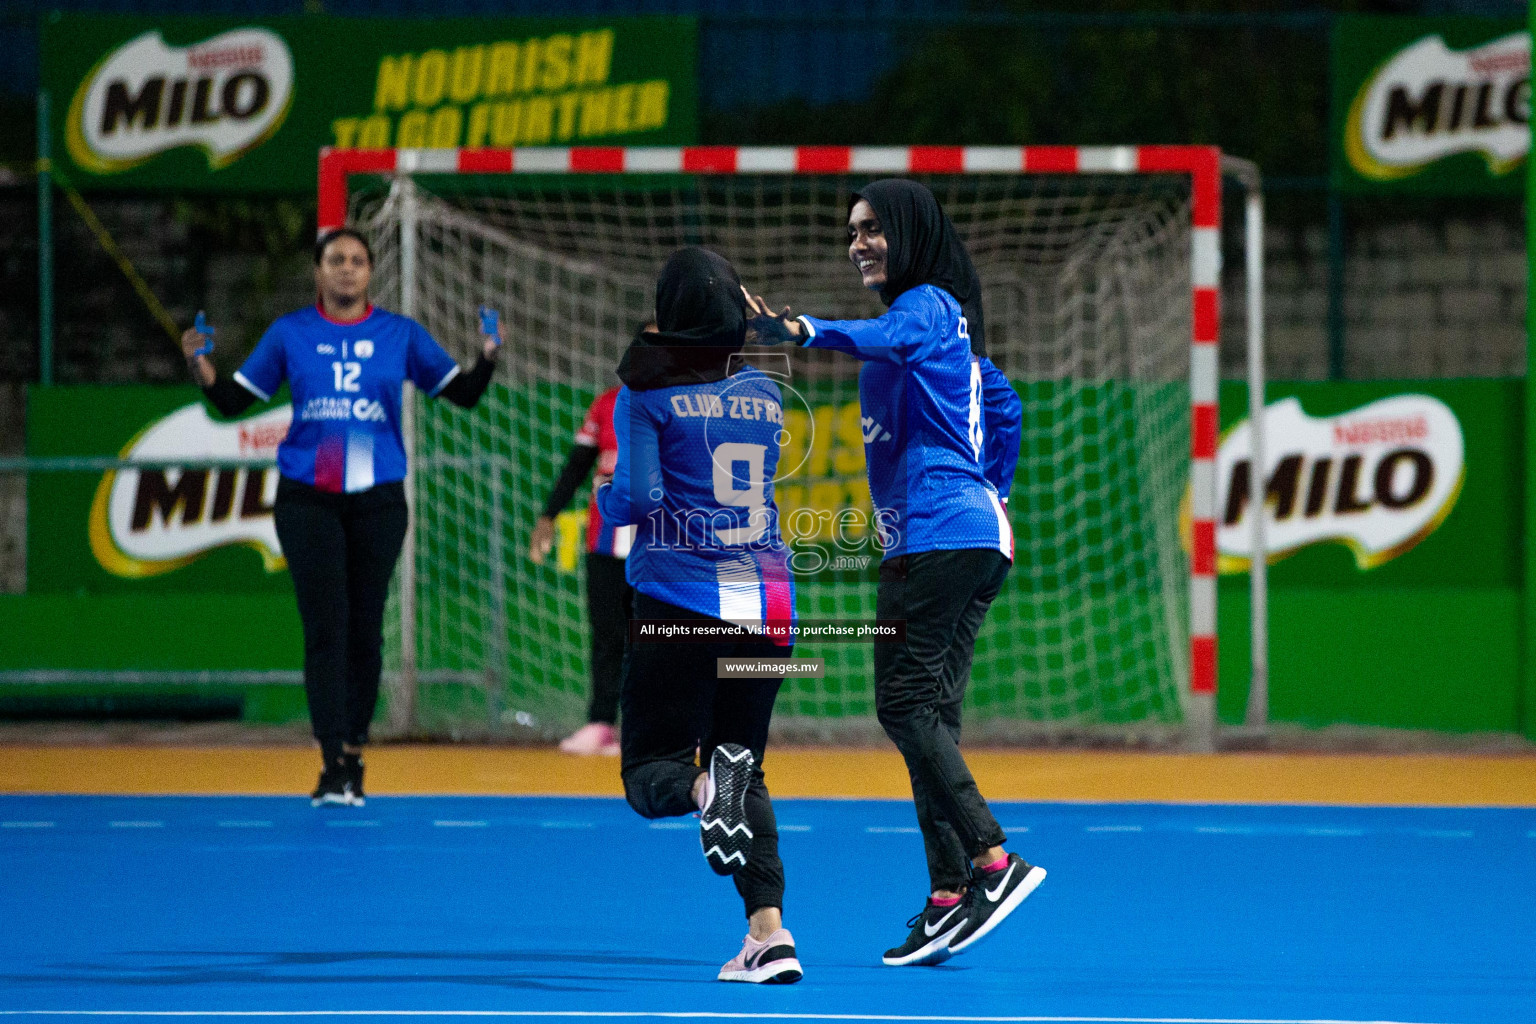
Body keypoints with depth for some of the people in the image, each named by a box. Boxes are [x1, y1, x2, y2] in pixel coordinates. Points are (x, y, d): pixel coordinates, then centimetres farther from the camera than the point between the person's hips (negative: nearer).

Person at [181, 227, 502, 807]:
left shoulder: (400, 335, 6)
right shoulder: (290, 334, 5)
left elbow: (463, 394, 7)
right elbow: (236, 401, 6)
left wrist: (488, 357, -11)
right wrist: (202, 372, -12)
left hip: (377, 499, 1)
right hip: (307, 498, -1)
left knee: (364, 629, 4)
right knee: (326, 628, -9)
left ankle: (354, 755, 16)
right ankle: (333, 766, -12)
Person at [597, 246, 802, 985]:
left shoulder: (646, 392, -3)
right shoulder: (764, 394, 11)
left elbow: (638, 496, -11)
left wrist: (605, 501, 11)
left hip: (681, 597, -4)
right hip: (768, 600, 4)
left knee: (650, 773, 4)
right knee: (746, 770, 14)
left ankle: (707, 785, -33)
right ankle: (769, 931, -5)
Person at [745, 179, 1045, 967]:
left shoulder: (927, 305, -7)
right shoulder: (945, 315, 23)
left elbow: (883, 338, -31)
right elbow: (1000, 399, 35)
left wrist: (802, 331, -49)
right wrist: (992, 491, 36)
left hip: (937, 536, -10)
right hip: (974, 534, 10)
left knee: (905, 702, -14)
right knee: (929, 714, 6)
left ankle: (993, 861, -21)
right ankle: (949, 898, 2)